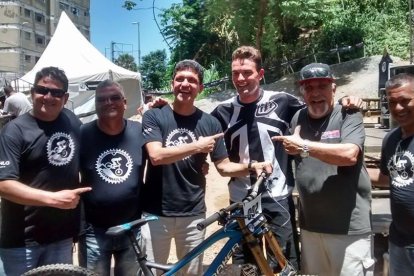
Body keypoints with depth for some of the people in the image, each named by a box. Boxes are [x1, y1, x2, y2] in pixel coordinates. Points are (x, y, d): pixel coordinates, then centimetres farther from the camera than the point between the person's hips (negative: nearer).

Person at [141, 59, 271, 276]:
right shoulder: (154, 116, -5)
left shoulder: (210, 123, 1)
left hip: (193, 214, 2)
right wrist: (196, 146, -22)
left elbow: (223, 166, 2)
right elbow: (156, 156, -20)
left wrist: (251, 166, -15)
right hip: (156, 213, -2)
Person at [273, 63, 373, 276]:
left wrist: (304, 146, -20)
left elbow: (349, 154, -24)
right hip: (309, 224, 6)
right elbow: (291, 156, 20)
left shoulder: (348, 116, -7)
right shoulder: (298, 118, 9)